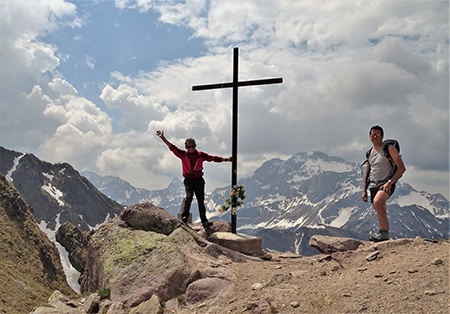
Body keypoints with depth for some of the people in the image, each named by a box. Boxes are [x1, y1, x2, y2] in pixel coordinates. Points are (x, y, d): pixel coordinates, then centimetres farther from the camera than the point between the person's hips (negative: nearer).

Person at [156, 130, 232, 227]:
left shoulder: (201, 155, 3)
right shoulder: (183, 154, 1)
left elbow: (213, 158, 9)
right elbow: (172, 147, -4)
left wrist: (226, 159, 7)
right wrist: (162, 138, -12)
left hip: (199, 180, 1)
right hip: (188, 180, -1)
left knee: (201, 200, 4)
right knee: (189, 197, -22)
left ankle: (204, 221, 11)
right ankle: (184, 217, -11)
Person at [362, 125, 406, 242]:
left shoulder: (389, 149, -3)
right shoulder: (370, 153, 14)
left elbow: (402, 168, -7)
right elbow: (367, 173, 22)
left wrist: (390, 182, -18)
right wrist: (364, 190, 14)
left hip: (386, 185, -7)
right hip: (373, 186, 7)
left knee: (377, 201, -32)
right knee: (381, 212, 10)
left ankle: (384, 233, -33)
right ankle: (384, 236, 20)